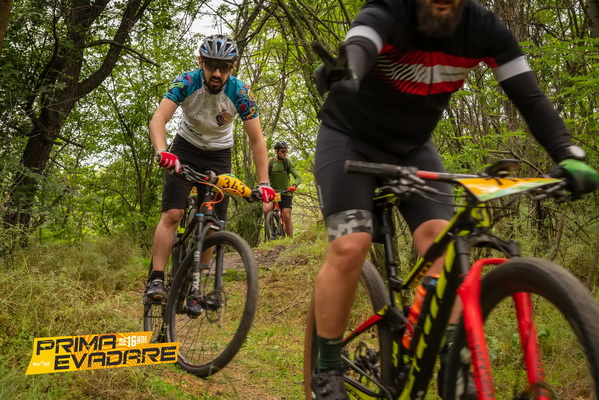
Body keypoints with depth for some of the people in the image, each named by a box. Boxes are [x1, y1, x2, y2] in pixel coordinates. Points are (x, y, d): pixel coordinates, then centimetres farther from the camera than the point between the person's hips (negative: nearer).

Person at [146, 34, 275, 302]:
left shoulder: (240, 93, -22)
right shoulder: (187, 83, -23)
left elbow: (257, 141, -19)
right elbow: (158, 120, -34)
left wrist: (263, 183, -27)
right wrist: (161, 152, -54)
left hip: (219, 155, 1)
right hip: (186, 149, -1)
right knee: (172, 214, -17)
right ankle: (156, 280, -14)